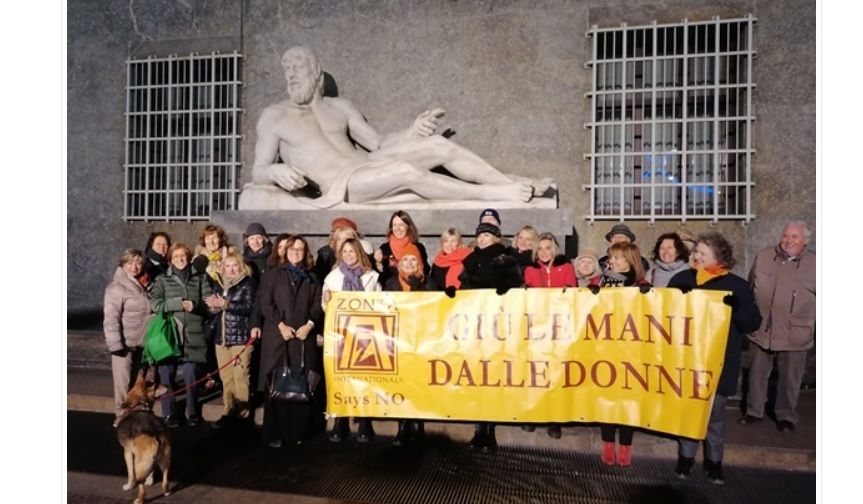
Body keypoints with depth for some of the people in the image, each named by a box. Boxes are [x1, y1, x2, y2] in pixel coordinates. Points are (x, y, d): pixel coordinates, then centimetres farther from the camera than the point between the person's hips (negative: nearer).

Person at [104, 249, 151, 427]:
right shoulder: (117, 287, -11)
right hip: (125, 343, -7)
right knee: (124, 382, -1)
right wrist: (115, 343, -20)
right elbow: (110, 318, -16)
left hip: (141, 343, 7)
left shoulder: (142, 285, 11)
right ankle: (122, 416, 11)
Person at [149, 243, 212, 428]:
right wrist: (179, 303, -17)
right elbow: (155, 303, -6)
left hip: (192, 335, 0)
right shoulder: (162, 280, 8)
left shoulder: (200, 278, 9)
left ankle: (192, 412, 18)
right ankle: (168, 413, 19)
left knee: (191, 376, 1)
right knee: (167, 375, 4)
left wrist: (194, 305, -17)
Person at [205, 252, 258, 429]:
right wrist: (213, 306, -8)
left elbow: (250, 307, -14)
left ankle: (243, 413, 3)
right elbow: (213, 309, 15)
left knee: (240, 377, -6)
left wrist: (225, 304, -16)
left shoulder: (248, 284, -1)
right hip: (221, 337, 5)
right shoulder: (219, 284, 15)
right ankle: (228, 412, 18)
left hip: (241, 337, -5)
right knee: (226, 378, 9)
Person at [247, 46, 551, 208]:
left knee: (437, 144, -13)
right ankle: (497, 194, -30)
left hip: (368, 165, 6)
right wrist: (277, 171, -22)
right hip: (342, 184, -5)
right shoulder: (274, 116, 7)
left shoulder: (339, 106, 18)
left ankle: (515, 186, -13)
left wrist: (411, 133, -2)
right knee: (407, 171, -34)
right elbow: (257, 172, 3)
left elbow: (378, 143, 16)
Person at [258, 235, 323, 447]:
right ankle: (274, 433, 7)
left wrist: (309, 325, -9)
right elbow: (265, 303, -2)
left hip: (304, 336, 2)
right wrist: (280, 325, -12)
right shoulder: (273, 274, 7)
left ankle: (298, 432, 11)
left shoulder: (311, 277, 14)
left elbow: (318, 305, 7)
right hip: (277, 335, -2)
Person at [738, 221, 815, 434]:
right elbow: (750, 289, 10)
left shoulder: (814, 264, -4)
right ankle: (754, 411, 28)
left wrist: (817, 330, 1)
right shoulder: (763, 257, 1)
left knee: (789, 377, 12)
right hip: (762, 329, 2)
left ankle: (786, 416, 30)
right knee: (757, 373, 13)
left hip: (794, 334, -2)